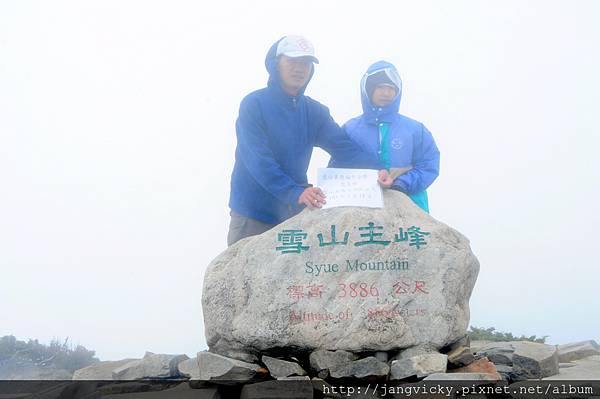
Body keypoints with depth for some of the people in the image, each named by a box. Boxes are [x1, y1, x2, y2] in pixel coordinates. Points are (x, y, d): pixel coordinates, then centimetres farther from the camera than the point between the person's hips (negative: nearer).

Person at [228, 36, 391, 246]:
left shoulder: (315, 112, 5)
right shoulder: (254, 104, -10)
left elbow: (344, 147, -7)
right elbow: (259, 161, -22)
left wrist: (377, 168, -26)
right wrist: (295, 193, -35)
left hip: (294, 213, 5)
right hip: (252, 215, -5)